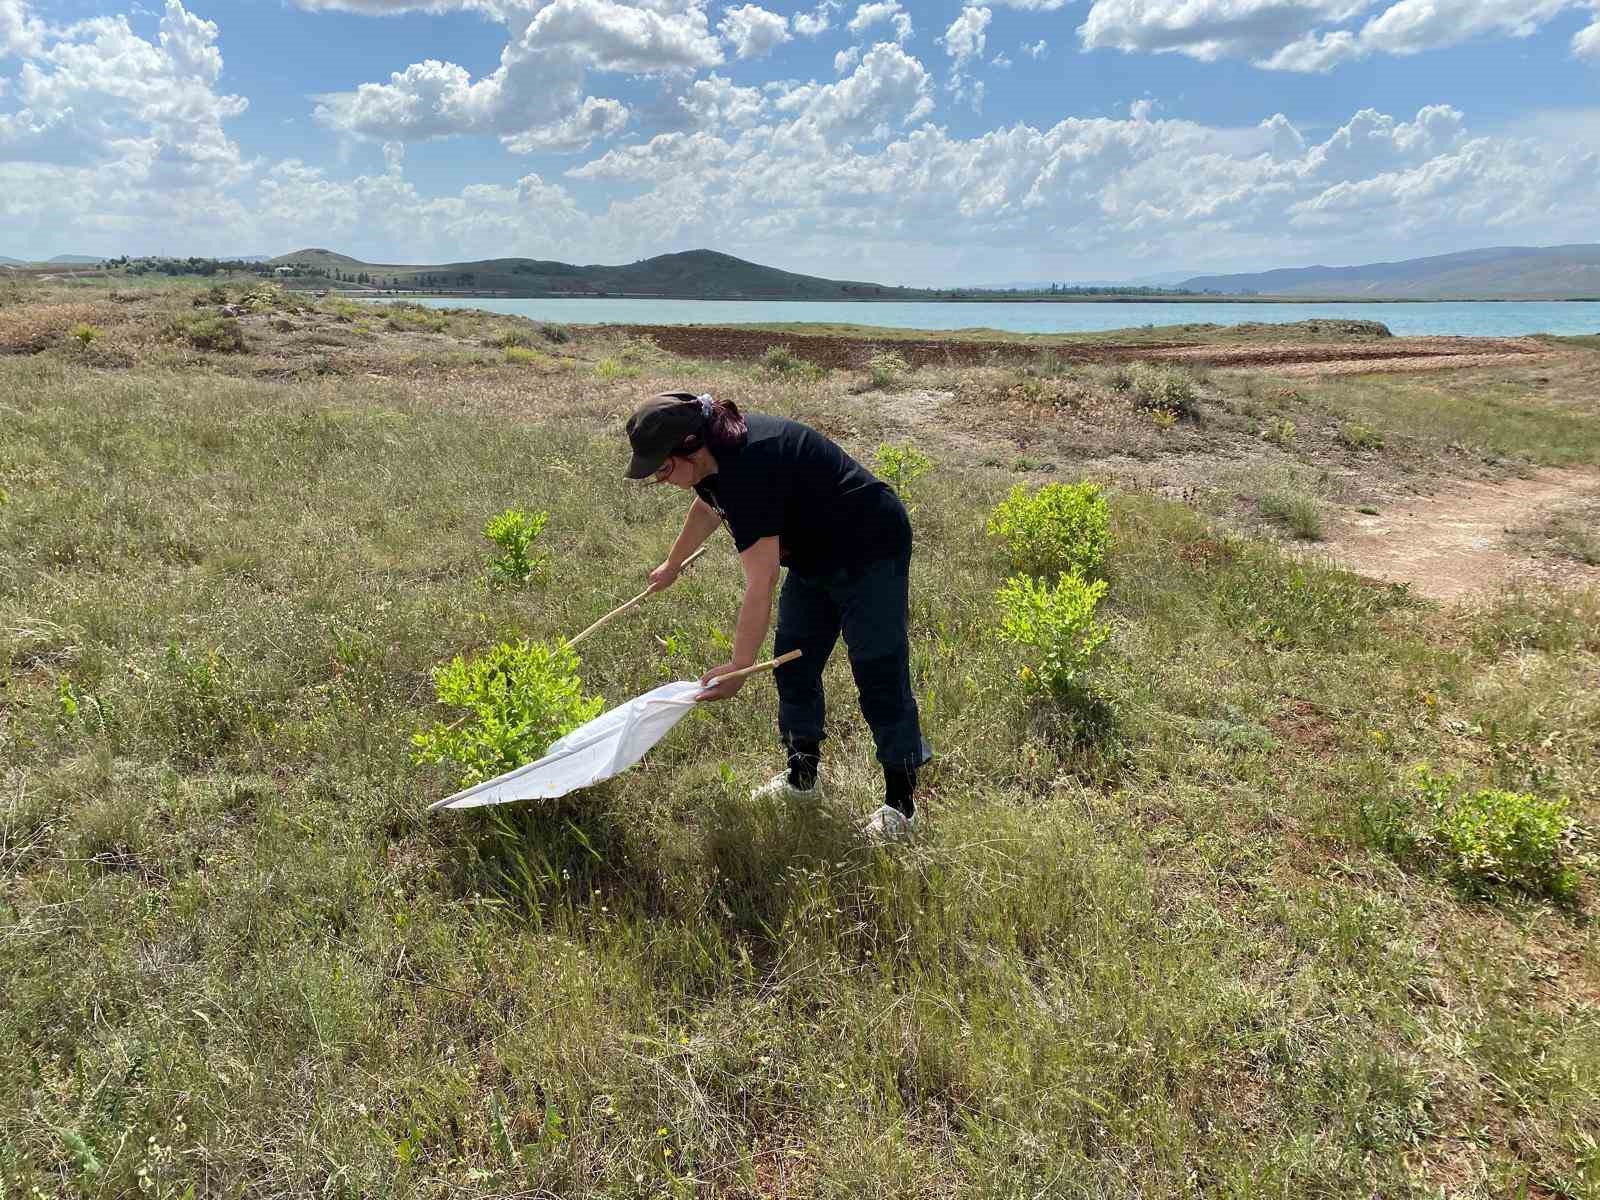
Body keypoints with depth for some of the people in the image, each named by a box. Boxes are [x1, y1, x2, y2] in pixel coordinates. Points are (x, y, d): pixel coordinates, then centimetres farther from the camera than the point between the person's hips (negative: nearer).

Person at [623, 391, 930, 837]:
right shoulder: (713, 455, -4)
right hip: (816, 556, 10)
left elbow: (760, 585, -36)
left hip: (870, 552, -10)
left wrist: (737, 668, -34)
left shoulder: (748, 469, -34)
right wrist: (672, 564, 34)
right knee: (793, 663, 10)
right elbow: (707, 507, 21)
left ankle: (901, 802, 2)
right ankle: (802, 777, 24)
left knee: (879, 673, -8)